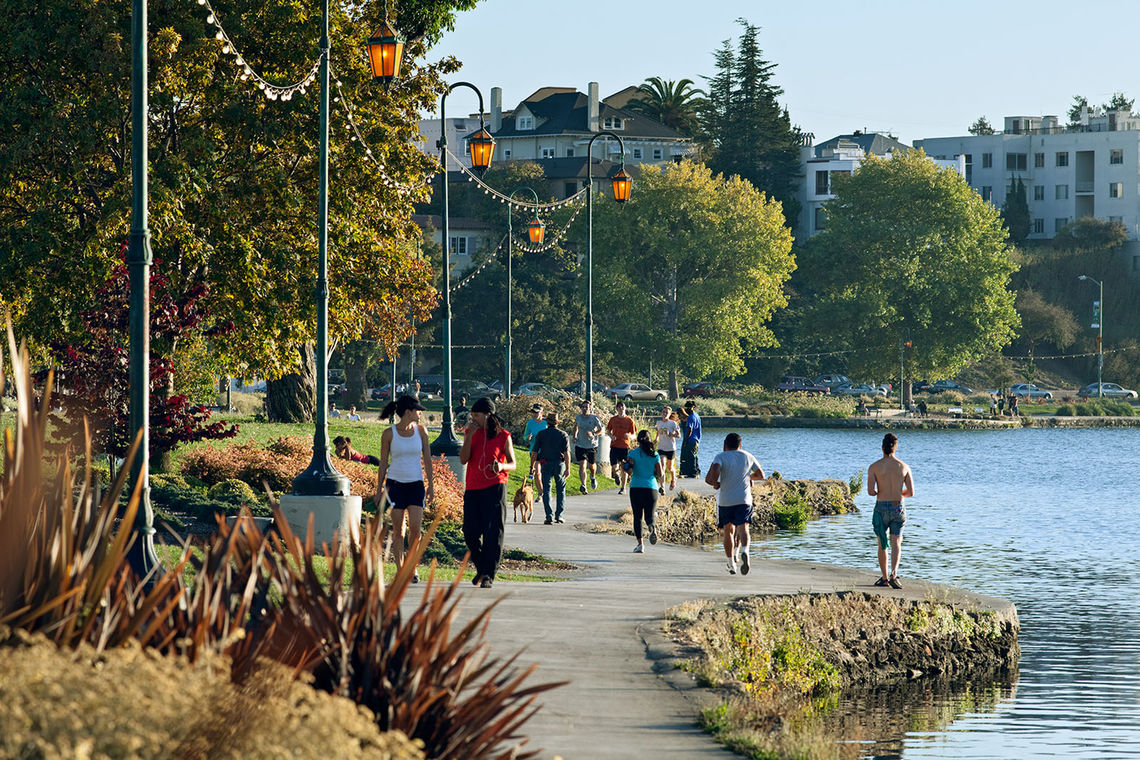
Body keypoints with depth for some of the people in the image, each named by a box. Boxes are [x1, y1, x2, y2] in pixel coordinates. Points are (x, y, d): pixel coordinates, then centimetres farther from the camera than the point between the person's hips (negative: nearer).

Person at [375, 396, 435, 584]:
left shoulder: (420, 430, 6)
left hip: (416, 484, 2)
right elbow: (383, 463, 4)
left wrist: (431, 484, 5)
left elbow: (427, 459, 9)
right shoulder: (389, 434, -1)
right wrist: (379, 489, 3)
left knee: (415, 528, -10)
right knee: (398, 531, -2)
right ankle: (400, 570, 5)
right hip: (395, 483, -2)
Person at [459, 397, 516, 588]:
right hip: (473, 489, 4)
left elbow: (512, 463, 7)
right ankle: (481, 568, 23)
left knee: (493, 533, -6)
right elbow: (463, 459, 0)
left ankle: (489, 575, -3)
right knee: (470, 532, 2)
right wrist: (470, 436, -8)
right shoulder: (470, 433, 9)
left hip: (494, 488, -4)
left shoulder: (502, 437, 0)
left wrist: (501, 467, -16)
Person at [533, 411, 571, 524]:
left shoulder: (541, 434, 1)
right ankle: (559, 515, 7)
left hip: (546, 465, -1)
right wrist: (568, 469, -9)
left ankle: (549, 516, -8)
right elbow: (567, 453, -7)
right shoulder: (563, 435, 0)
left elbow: (534, 452, -1)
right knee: (561, 490, 12)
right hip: (560, 464, 1)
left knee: (546, 490, 2)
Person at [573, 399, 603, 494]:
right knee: (582, 465, -16)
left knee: (592, 465, 17)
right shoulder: (578, 417, 1)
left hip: (592, 446, -1)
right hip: (580, 446, 1)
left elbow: (601, 430, -4)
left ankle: (593, 477, 50)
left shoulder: (594, 418, -9)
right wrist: (574, 436, 10)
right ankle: (583, 485, -23)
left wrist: (593, 434, -22)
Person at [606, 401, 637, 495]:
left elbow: (634, 436, 3)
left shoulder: (629, 420, 0)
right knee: (614, 467, -9)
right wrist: (611, 435, -4)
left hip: (625, 446, -1)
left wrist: (629, 436, -20)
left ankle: (623, 488, 13)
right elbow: (608, 430, 19)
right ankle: (616, 474, 28)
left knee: (624, 468, 1)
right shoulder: (613, 419, 5)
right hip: (614, 446, 1)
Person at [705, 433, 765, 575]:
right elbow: (761, 475, 23)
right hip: (744, 499, 0)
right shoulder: (748, 457, 12)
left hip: (725, 500, 0)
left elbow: (715, 469, -21)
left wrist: (715, 484, -3)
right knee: (743, 528, -10)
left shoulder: (721, 457, 1)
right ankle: (744, 551, -39)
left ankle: (731, 563, 15)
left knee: (728, 531, 13)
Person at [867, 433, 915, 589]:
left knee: (882, 544, 14)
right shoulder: (904, 467, -1)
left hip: (881, 508, -1)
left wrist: (879, 493, 9)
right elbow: (911, 492, 0)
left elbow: (870, 491, -14)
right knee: (896, 543, 0)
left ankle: (885, 577, 22)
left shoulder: (874, 467, -7)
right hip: (898, 508, 1)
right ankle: (894, 574, -22)